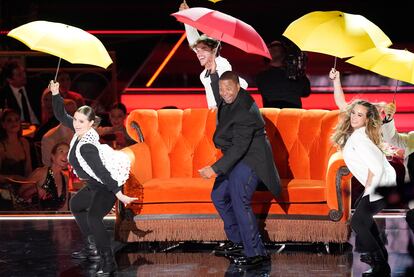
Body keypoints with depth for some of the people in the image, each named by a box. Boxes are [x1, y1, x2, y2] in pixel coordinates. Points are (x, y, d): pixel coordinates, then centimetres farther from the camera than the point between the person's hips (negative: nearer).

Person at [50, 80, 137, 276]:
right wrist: (55, 94, -1)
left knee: (93, 217, -31)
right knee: (76, 205, 29)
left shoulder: (86, 147, -31)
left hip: (108, 185, -11)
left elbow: (102, 172, -34)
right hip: (96, 185, 11)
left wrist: (118, 194, -36)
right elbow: (61, 115, 7)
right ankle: (93, 248, 33)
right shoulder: (81, 132, -6)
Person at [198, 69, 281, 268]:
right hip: (235, 155, 11)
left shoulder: (244, 111, -27)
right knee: (219, 196, 14)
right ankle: (237, 241, 25)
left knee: (239, 202, -20)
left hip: (249, 158, -11)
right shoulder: (229, 100, 1)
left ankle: (256, 253, -16)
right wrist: (213, 72, 21)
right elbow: (218, 100, 30)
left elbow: (239, 147, -30)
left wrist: (215, 169, -34)